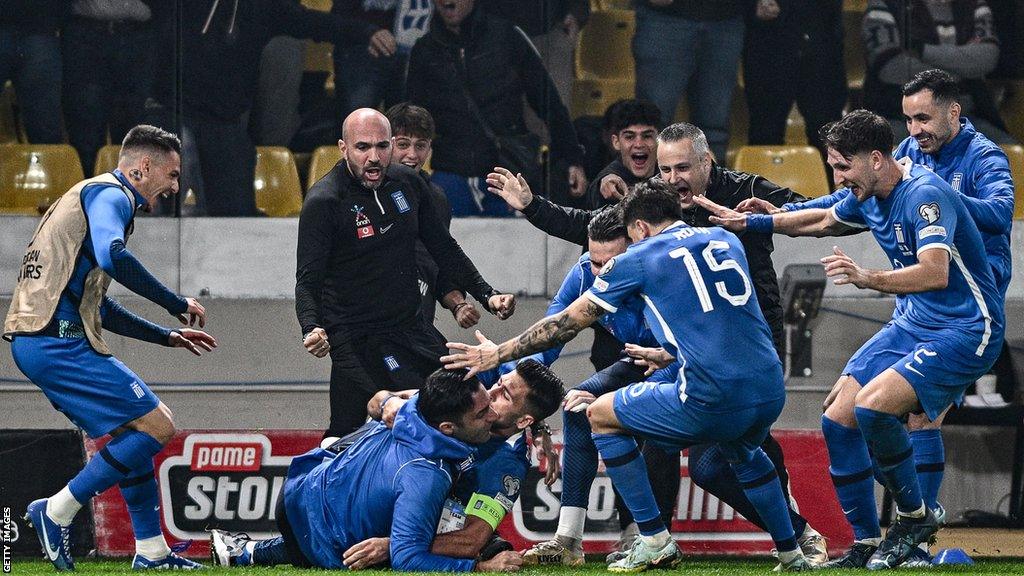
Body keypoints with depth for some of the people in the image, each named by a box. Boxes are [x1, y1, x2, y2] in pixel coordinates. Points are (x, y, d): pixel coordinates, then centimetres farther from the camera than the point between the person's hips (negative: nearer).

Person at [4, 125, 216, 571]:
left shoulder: (99, 196, 28)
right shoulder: (109, 195, -4)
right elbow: (112, 257, -26)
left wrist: (168, 336, 33)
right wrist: (177, 304, -18)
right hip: (58, 340, -11)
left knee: (135, 433, 17)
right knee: (156, 427, -10)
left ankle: (151, 551, 16)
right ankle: (57, 512, -8)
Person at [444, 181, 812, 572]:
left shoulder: (637, 260, 5)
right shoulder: (727, 240, 19)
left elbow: (566, 323, 11)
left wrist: (497, 354, 21)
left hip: (710, 400, -6)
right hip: (771, 393, 6)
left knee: (600, 415, 15)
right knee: (744, 454, 40)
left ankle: (655, 541, 13)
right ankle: (791, 554, 37)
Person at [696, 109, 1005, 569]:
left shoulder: (923, 194, -23)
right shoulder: (868, 197, 5)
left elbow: (936, 273, -38)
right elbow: (824, 221, 29)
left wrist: (868, 279, -50)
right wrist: (753, 222, 26)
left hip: (964, 331, -9)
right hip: (911, 324, 9)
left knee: (871, 405, -28)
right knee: (838, 419, -1)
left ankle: (916, 517, -7)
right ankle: (865, 547, 8)